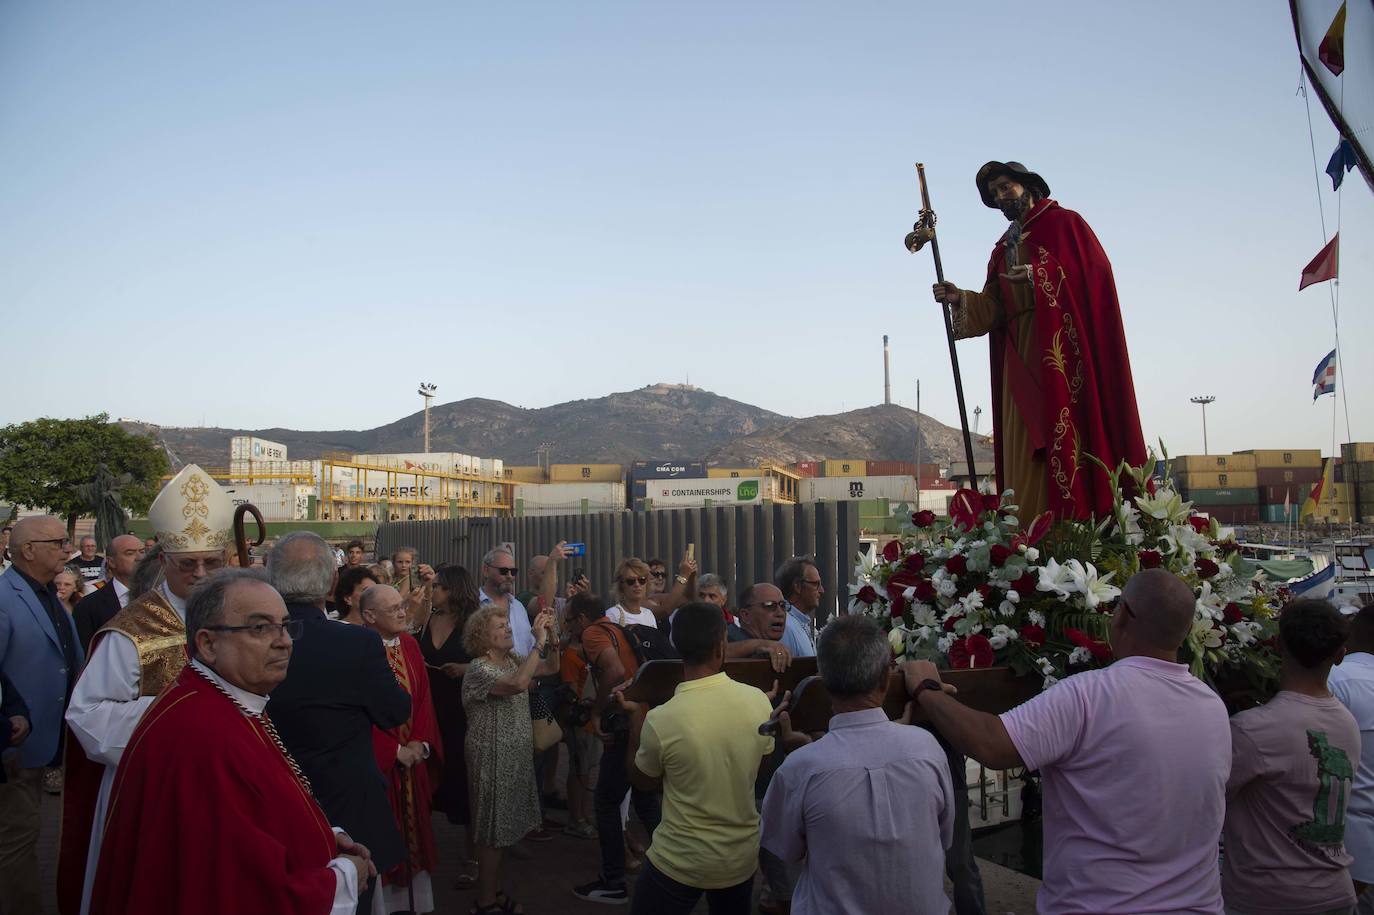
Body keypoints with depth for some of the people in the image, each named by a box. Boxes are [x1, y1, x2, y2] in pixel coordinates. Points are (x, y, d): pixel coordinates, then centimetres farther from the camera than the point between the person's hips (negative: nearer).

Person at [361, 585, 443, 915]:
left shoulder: (409, 644, 5)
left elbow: (423, 696, 7)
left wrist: (421, 742, -5)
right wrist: (394, 750, -14)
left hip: (413, 756, 6)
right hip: (377, 760, -6)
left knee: (414, 829, 14)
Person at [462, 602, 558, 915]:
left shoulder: (514, 659, 5)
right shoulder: (479, 669, -20)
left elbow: (551, 667, 6)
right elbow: (518, 684, -37)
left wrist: (551, 635, -9)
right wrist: (538, 642, -35)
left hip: (515, 757, 8)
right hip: (493, 760, -8)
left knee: (504, 828, 17)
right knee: (492, 831, 3)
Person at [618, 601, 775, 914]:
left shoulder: (660, 720, -24)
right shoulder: (758, 701, -14)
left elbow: (642, 782, -4)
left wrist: (636, 717, 4)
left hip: (680, 862, -3)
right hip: (743, 857, 3)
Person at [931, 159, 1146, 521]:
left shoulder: (1065, 223, 8)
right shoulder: (1003, 249, 24)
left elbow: (1095, 270, -7)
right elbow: (992, 308, 12)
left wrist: (1038, 275, -15)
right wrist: (960, 299, -7)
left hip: (1062, 346, -6)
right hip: (1020, 355, 6)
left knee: (1066, 435, -14)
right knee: (1024, 448, -2)